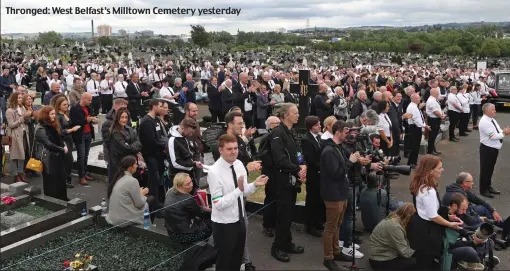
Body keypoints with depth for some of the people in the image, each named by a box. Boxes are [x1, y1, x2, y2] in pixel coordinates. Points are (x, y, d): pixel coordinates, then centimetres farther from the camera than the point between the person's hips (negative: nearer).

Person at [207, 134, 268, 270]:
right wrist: (238, 189, -33)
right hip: (223, 224, -6)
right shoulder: (215, 172, -24)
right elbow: (218, 204, -26)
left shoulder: (239, 164, -3)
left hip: (239, 219, 7)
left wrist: (255, 184, -10)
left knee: (237, 259, 24)